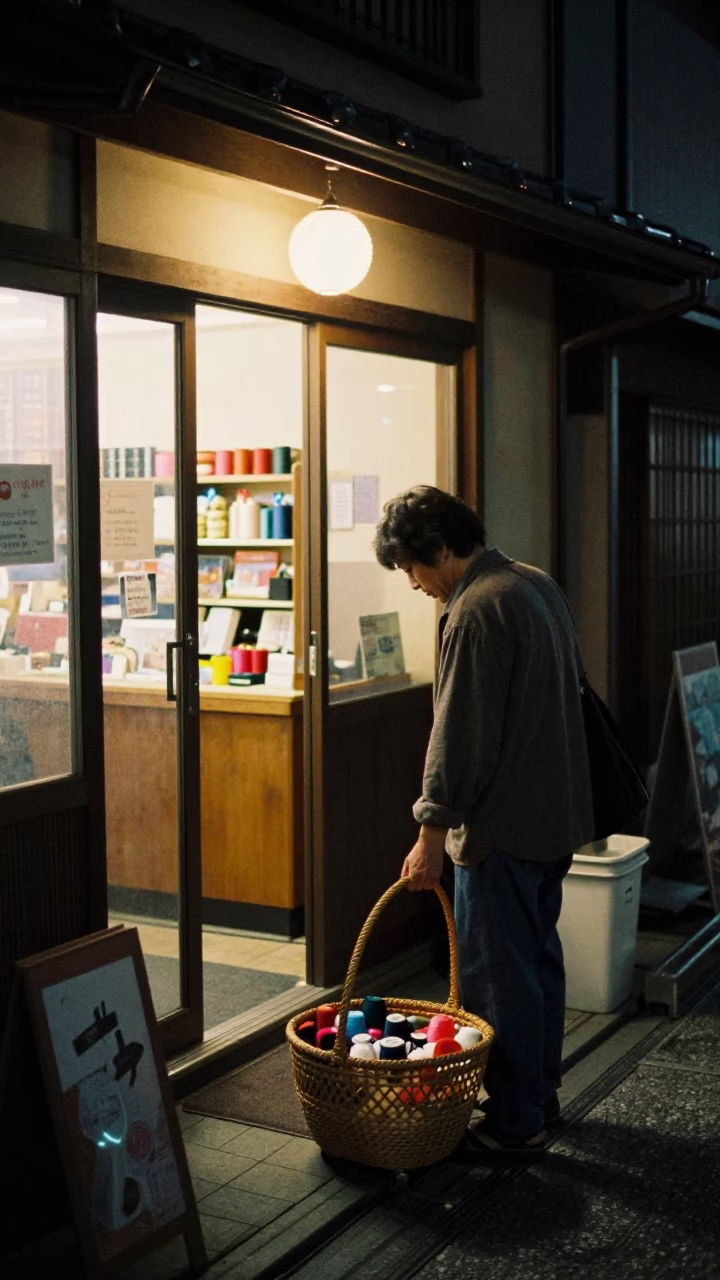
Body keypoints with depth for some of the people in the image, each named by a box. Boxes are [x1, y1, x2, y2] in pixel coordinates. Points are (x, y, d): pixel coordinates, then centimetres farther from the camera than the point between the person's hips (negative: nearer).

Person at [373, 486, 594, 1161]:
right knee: (538, 953, 20)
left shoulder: (476, 611, -20)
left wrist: (432, 832, -17)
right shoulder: (537, 584, 10)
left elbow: (459, 734, -22)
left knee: (496, 975, 0)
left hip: (505, 826, -10)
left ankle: (515, 1125, 8)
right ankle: (539, 1090, 33)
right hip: (558, 813, 10)